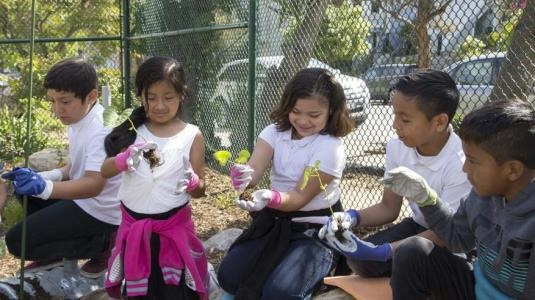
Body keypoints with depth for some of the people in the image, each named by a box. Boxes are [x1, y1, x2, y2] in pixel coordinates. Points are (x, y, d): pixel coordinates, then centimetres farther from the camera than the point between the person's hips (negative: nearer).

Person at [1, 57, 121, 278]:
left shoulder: (100, 131, -26)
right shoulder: (79, 120, 3)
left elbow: (94, 185, -35)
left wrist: (43, 187, -46)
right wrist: (42, 177, -4)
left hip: (99, 211, -10)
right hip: (83, 197, 10)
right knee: (24, 185, 17)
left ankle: (101, 244, -2)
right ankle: (57, 252, 17)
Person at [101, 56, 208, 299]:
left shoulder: (192, 136, -8)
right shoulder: (133, 130, -1)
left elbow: (200, 190, -5)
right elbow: (105, 172, -5)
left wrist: (192, 183, -28)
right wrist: (125, 159, -25)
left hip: (174, 227, -3)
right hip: (134, 226, 3)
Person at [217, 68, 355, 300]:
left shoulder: (331, 147, -16)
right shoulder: (275, 132, -2)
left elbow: (301, 197, -20)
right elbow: (253, 171, -18)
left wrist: (270, 198, -41)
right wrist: (242, 176, -43)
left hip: (316, 230, -4)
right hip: (275, 221, 5)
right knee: (229, 277, -13)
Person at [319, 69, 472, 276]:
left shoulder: (459, 163, -29)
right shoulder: (397, 148, -11)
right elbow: (389, 208, 0)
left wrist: (383, 251, -36)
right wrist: (353, 217, -22)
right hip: (419, 226, 5)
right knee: (360, 260, -15)